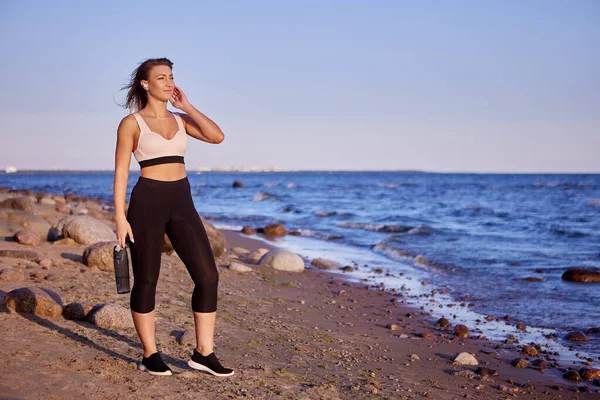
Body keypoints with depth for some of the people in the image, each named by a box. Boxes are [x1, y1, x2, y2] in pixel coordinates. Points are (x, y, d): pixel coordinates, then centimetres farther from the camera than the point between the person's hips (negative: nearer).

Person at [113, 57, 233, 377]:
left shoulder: (180, 119, 13)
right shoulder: (131, 123, -1)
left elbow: (217, 136, -2)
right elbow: (121, 173, -4)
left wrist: (186, 106, 1)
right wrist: (120, 217, -10)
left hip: (182, 203, 5)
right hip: (147, 202, -5)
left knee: (208, 276, -3)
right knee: (146, 280, 1)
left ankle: (204, 353, 7)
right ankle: (150, 355, 16)